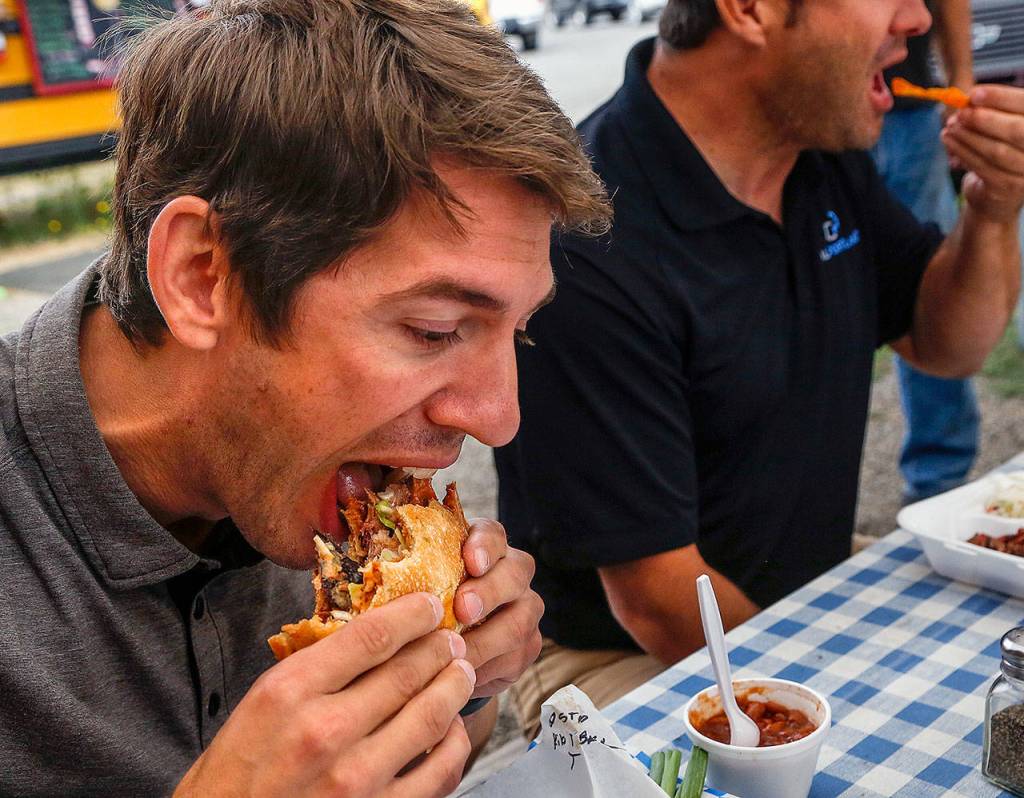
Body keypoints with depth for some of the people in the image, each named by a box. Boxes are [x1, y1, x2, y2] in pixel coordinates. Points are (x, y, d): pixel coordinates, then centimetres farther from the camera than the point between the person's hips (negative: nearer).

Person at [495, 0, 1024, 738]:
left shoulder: (824, 151, 0)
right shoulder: (589, 253, -27)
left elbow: (945, 345, 12)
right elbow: (655, 602, -23)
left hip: (821, 600, 8)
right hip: (628, 662, -8)